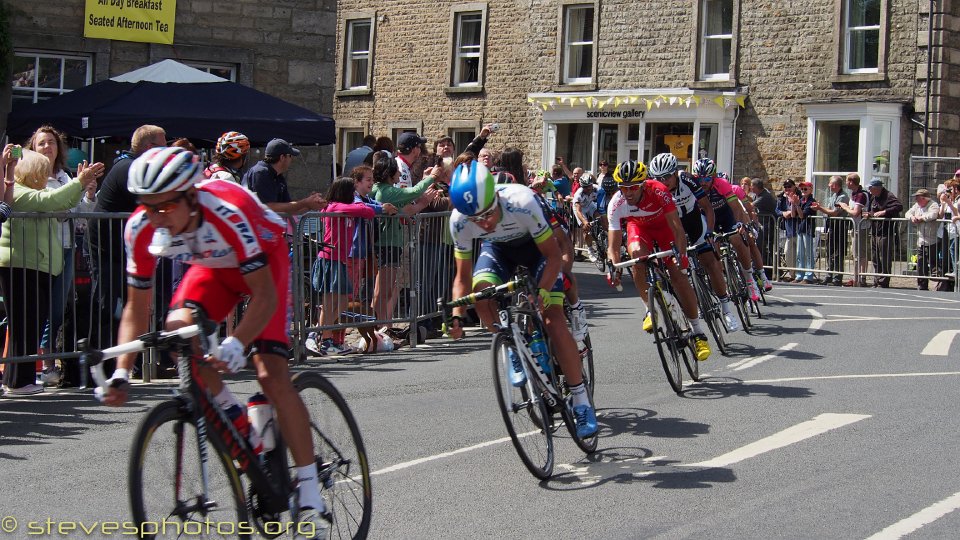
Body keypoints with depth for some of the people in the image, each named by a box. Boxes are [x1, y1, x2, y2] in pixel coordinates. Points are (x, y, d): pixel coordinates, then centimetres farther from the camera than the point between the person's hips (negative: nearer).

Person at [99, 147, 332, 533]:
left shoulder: (228, 211, -39)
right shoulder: (141, 228, -25)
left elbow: (265, 296, -38)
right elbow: (136, 308, -15)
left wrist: (236, 344, -54)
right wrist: (121, 373, -27)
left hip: (265, 259, -5)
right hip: (212, 266, 5)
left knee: (271, 375, -18)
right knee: (177, 328, -26)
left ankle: (310, 494, -10)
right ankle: (233, 416, -1)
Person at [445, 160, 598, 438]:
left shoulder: (521, 203, -39)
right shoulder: (460, 221, -29)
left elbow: (553, 256, -28)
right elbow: (463, 277, -17)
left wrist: (542, 293, -41)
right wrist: (457, 316, -32)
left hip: (536, 246, -3)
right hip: (498, 249, 3)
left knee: (553, 320, -17)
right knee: (481, 291, -29)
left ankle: (581, 401, -7)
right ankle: (515, 351, -2)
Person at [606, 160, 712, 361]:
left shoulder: (659, 191, -36)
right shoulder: (616, 205, -30)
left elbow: (677, 227, -38)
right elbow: (613, 245, -29)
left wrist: (682, 253, -52)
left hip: (663, 226, -2)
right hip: (639, 228, 2)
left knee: (677, 273, -15)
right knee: (636, 254, -31)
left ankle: (698, 333, -7)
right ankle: (650, 310, -12)